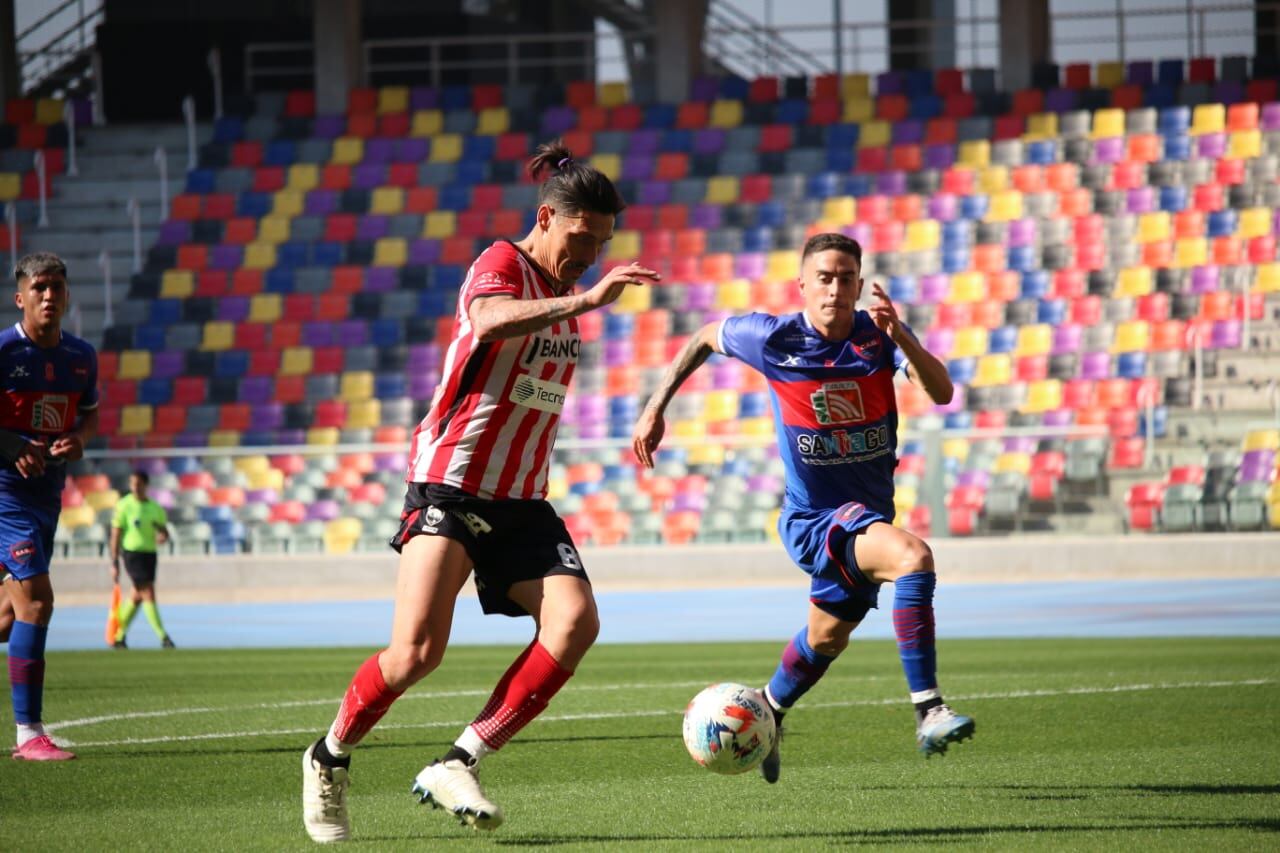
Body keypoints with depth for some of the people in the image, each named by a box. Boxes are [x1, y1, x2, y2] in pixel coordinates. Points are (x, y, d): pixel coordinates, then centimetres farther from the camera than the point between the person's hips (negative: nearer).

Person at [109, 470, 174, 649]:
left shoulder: (155, 508, 9)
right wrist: (114, 563, -8)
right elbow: (115, 535, -4)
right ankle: (163, 637, -13)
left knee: (137, 597, 11)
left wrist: (163, 536, -11)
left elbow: (164, 532, 16)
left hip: (150, 553, 6)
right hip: (132, 552, -6)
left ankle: (119, 636, 24)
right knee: (149, 594, -12)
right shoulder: (124, 506, -5)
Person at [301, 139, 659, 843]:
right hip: (451, 485, -7)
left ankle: (455, 768, -14)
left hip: (521, 501, 7)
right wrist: (586, 300, -44)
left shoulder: (562, 296, 16)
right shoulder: (501, 264, -9)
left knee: (574, 622, -17)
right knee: (418, 649, -16)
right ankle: (330, 759, 11)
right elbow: (489, 321, -35)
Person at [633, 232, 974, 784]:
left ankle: (767, 713, 54)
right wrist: (655, 408, 5)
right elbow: (705, 338, 7)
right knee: (913, 556, -32)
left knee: (828, 636, 25)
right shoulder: (774, 338, -13)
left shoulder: (878, 335, -9)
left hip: (867, 514, 5)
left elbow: (941, 392, -24)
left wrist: (901, 339, -39)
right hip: (813, 517, -5)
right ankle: (927, 712, -34)